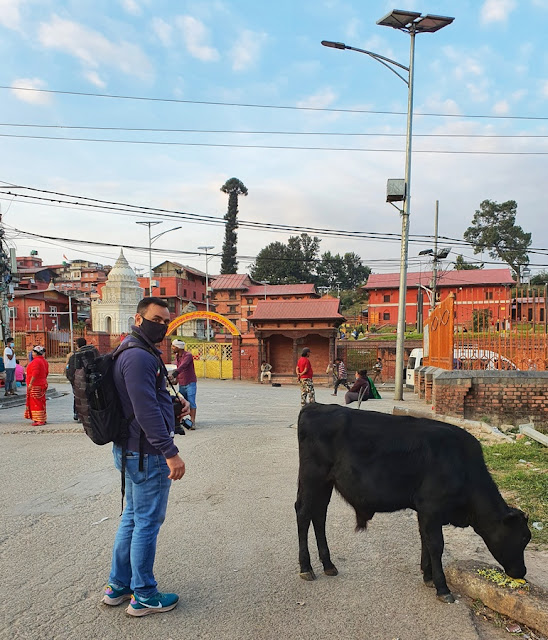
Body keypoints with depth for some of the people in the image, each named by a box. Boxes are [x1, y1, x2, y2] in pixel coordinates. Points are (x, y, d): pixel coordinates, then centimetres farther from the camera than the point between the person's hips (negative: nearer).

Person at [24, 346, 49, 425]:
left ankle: (39, 421, -6)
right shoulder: (44, 361, 12)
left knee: (36, 403, -6)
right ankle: (42, 419, 19)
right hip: (43, 384, 10)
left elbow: (35, 373, -24)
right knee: (41, 402, 14)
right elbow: (46, 372, 18)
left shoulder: (36, 361, -17)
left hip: (35, 386, -10)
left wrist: (30, 383, -20)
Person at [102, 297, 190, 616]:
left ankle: (118, 585, 34)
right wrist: (171, 452, -25)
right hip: (148, 454, -11)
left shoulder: (141, 352, 13)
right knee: (147, 522, 3)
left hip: (133, 451, 11)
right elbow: (146, 410, -27)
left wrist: (175, 403, 7)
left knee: (133, 517, 21)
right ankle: (144, 595, 19)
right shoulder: (139, 356, -21)